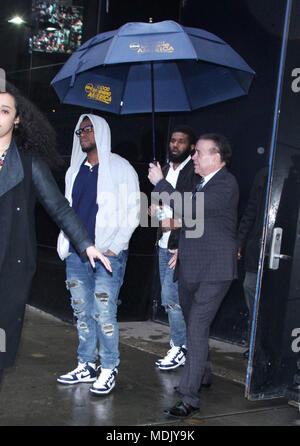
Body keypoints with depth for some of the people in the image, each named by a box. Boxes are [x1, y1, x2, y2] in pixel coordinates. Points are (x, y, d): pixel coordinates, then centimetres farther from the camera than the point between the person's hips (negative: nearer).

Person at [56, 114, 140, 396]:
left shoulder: (120, 168, -1)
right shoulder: (75, 170, 15)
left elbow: (132, 212, -4)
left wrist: (114, 248, -10)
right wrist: (66, 243, 9)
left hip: (107, 254, -6)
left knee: (104, 314, -6)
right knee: (82, 312, 10)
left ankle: (108, 370, 6)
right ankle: (86, 366, 22)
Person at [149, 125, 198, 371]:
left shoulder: (195, 173, -13)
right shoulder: (167, 168, 14)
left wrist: (177, 223, -20)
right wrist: (155, 208, 4)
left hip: (182, 245, -8)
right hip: (164, 243, 9)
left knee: (171, 297, -8)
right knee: (171, 297, 13)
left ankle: (179, 349, 6)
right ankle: (180, 346, 24)